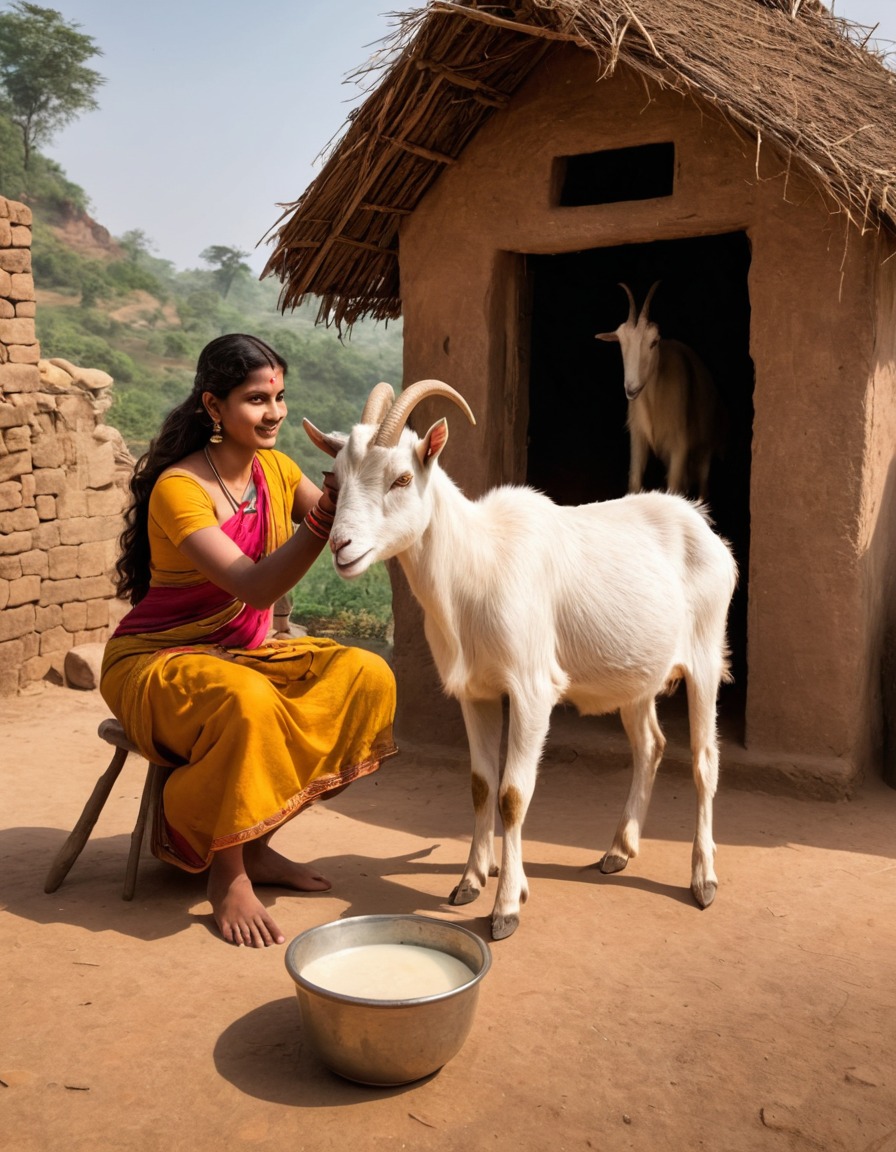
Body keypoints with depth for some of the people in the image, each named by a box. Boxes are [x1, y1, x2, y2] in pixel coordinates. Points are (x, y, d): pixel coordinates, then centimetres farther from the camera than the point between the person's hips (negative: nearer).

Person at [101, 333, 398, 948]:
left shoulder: (277, 470, 1)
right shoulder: (178, 488, -20)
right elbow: (254, 587, -30)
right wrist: (327, 510, -37)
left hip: (244, 653, 7)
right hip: (154, 660, -7)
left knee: (368, 677, -15)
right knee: (246, 703, -38)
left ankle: (253, 842, -3)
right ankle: (228, 873, -12)